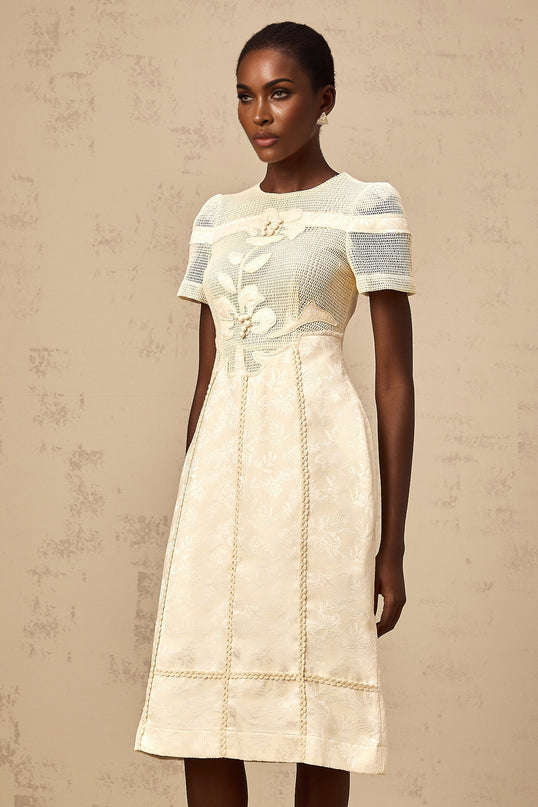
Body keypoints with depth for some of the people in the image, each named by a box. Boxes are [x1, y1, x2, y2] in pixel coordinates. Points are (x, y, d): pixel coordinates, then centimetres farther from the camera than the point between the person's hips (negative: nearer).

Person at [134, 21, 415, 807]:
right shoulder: (218, 217, 16)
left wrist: (392, 544, -7)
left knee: (318, 710, -1)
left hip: (320, 464, -5)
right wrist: (186, 520, 15)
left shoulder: (367, 206, 0)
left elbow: (396, 380, -3)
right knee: (202, 711, 1)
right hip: (225, 462, 5)